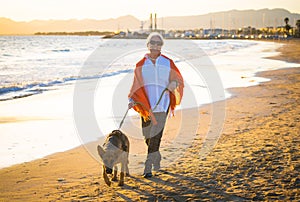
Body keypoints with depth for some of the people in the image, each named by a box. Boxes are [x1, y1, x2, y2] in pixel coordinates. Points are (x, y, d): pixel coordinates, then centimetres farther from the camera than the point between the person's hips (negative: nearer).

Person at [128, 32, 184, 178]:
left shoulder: (168, 63, 7)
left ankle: (148, 167, -9)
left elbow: (178, 79, 9)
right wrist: (132, 100, -11)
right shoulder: (140, 65, 7)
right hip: (146, 104, 2)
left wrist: (174, 83, -15)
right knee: (147, 135, 7)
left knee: (156, 135, -12)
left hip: (162, 103, -1)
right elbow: (136, 85, 4)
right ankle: (157, 158, 35)